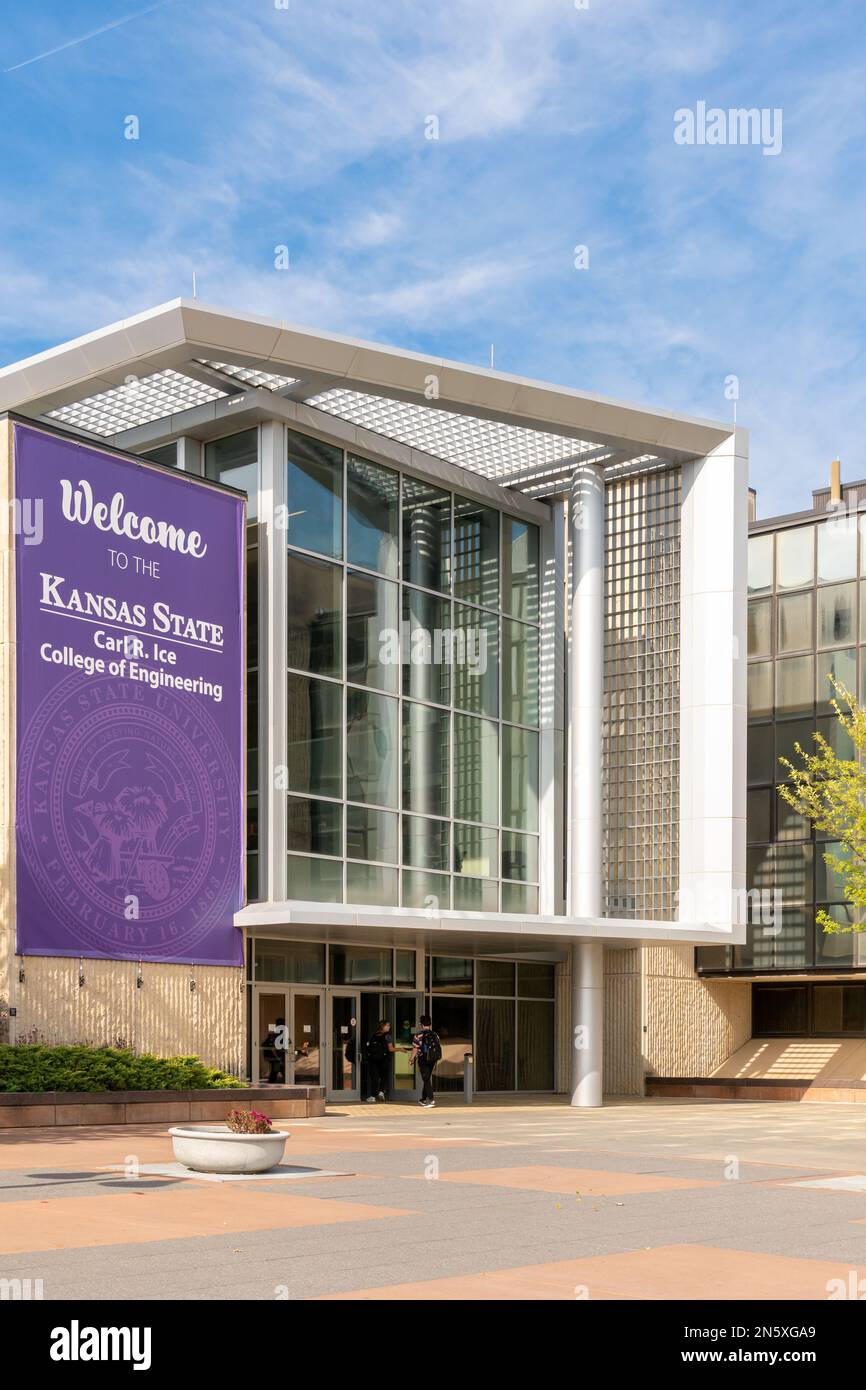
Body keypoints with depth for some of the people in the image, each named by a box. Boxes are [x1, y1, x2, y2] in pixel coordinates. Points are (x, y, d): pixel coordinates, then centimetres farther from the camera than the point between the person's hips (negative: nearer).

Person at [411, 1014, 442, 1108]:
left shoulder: (419, 1035, -10)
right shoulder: (435, 1035, 5)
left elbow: (415, 1048, -11)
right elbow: (439, 1048, 9)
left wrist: (412, 1058, 5)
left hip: (423, 1060, -5)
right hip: (433, 1060, 5)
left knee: (426, 1079, -5)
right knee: (427, 1079, 18)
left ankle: (431, 1099, -19)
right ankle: (424, 1099, 28)